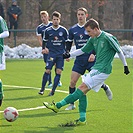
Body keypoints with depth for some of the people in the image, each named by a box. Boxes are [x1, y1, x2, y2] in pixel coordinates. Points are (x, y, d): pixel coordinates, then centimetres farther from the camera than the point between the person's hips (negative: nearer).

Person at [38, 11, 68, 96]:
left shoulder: (64, 30, 3)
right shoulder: (48, 31, 3)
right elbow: (44, 41, 15)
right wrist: (44, 48, -3)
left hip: (61, 54, 1)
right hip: (51, 53, -1)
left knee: (59, 72, -6)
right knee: (47, 71, -10)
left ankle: (53, 91, 0)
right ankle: (42, 89, 1)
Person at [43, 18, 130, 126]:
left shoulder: (107, 38, -11)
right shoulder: (93, 39, 11)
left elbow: (119, 51, -4)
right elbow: (83, 50, 22)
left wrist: (125, 66, 1)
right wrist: (69, 55, 10)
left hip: (102, 71, -9)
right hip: (96, 68, 9)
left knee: (82, 88, -12)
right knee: (83, 92, 1)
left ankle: (58, 106, -15)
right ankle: (82, 120, 3)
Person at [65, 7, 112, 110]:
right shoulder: (72, 30, 8)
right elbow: (69, 44, 18)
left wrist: (94, 54, -15)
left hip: (91, 59, -3)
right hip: (79, 59, 3)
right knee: (72, 81, -7)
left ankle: (106, 88, 33)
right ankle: (72, 104, 6)